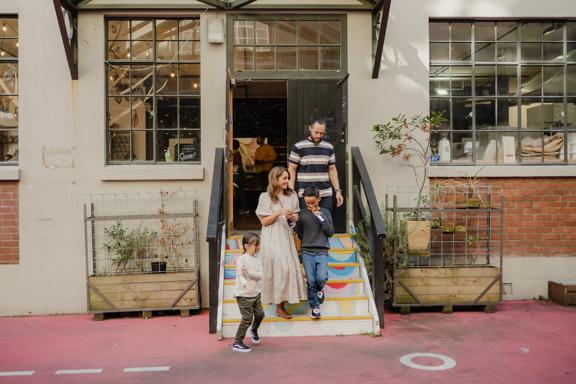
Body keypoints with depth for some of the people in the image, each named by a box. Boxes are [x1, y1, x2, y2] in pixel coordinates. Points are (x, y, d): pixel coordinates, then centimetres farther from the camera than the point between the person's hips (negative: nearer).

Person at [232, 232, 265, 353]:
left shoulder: (257, 258, 1)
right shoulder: (241, 259, -16)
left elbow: (260, 275, -8)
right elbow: (239, 275, -27)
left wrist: (249, 273, -27)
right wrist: (245, 284, -46)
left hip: (256, 293, 6)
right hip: (244, 295, -6)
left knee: (260, 314, 16)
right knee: (247, 319, -4)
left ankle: (254, 330, 47)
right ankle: (237, 343, 10)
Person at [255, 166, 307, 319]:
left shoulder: (291, 196, 8)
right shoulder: (265, 197, -4)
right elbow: (264, 221, -6)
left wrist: (294, 218, -4)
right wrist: (278, 213, -18)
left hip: (286, 236, 5)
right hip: (272, 238, -5)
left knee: (289, 268, 1)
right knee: (280, 268, -11)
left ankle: (281, 305, 13)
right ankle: (279, 306, 2)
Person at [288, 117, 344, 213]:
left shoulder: (329, 147, 11)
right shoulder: (298, 147, -1)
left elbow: (332, 170, 16)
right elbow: (291, 170, -1)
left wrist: (338, 190, 9)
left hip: (326, 195, 3)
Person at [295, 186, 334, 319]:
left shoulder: (325, 212, 6)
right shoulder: (302, 214, 5)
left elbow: (330, 232, -1)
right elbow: (298, 233, 13)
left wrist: (321, 218, -10)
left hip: (322, 251, 0)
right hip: (307, 252, 0)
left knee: (322, 277, -17)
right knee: (311, 281, -5)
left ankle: (319, 289, 18)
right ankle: (314, 306, 13)